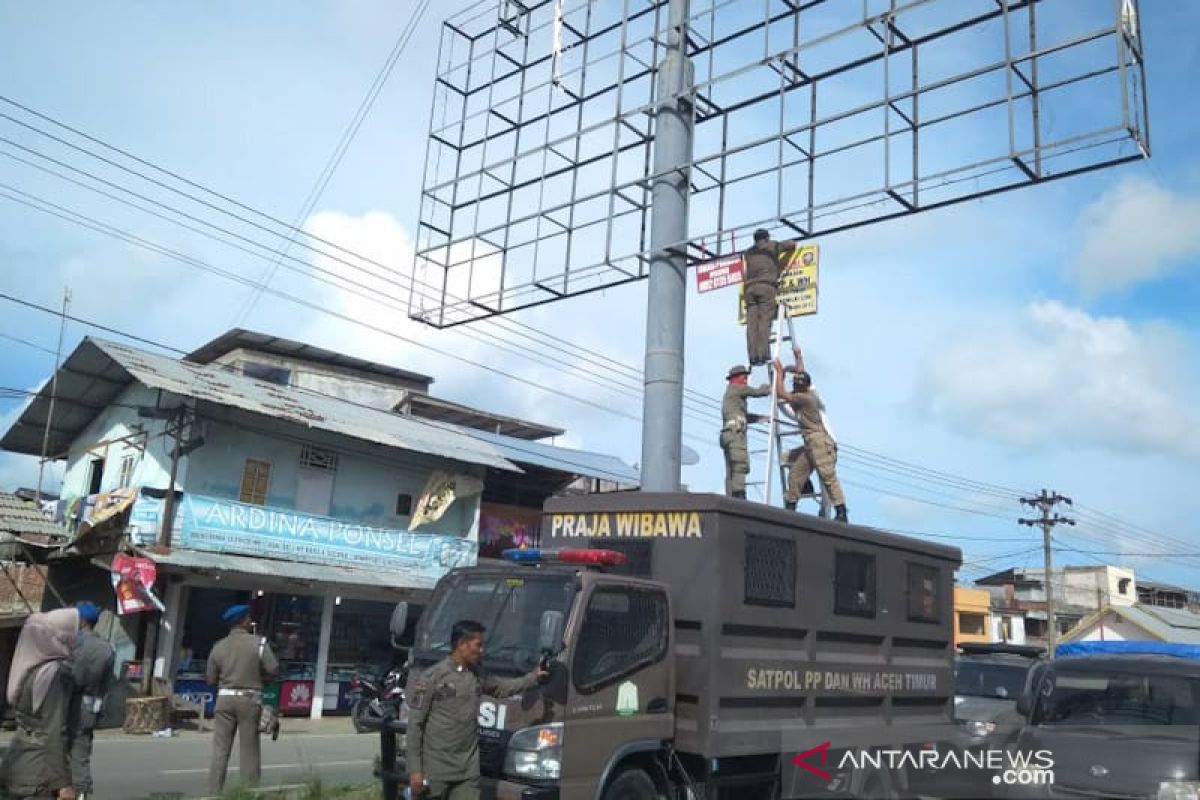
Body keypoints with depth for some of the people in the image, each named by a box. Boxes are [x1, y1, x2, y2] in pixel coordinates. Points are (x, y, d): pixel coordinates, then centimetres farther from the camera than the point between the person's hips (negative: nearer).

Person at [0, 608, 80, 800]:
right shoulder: (53, 673, -19)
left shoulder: (29, 667, 6)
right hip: (38, 772, -8)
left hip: (17, 766, 8)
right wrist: (63, 782, -16)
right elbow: (54, 733, -20)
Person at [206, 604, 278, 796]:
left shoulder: (218, 646, 3)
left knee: (220, 750, 7)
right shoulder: (259, 643, -8)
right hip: (249, 700, -3)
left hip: (225, 699, 3)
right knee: (249, 751, 6)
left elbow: (211, 679, 7)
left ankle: (214, 793, 7)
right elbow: (273, 670, -9)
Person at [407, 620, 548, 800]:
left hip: (468, 770, 5)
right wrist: (414, 769, -12)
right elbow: (415, 725, -9)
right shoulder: (430, 678, -10)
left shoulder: (477, 675, 8)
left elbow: (501, 688, 27)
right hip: (434, 769, -5)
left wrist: (532, 678, 15)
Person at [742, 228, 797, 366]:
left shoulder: (748, 253, 27)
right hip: (767, 286, -3)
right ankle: (762, 355, -23)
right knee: (764, 321, -11)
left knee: (752, 323, -5)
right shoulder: (773, 246, 17)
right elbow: (791, 244, 29)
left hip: (750, 287, 4)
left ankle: (753, 356, -15)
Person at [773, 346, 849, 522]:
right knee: (795, 474, 7)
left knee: (828, 476, -15)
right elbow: (802, 374, 34)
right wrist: (799, 357, 46)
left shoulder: (805, 397, -10)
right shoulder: (808, 393, 16)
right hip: (810, 444, 10)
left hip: (820, 441, -10)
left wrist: (779, 370, 1)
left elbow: (780, 393, -9)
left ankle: (842, 514, -19)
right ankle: (789, 508, 11)